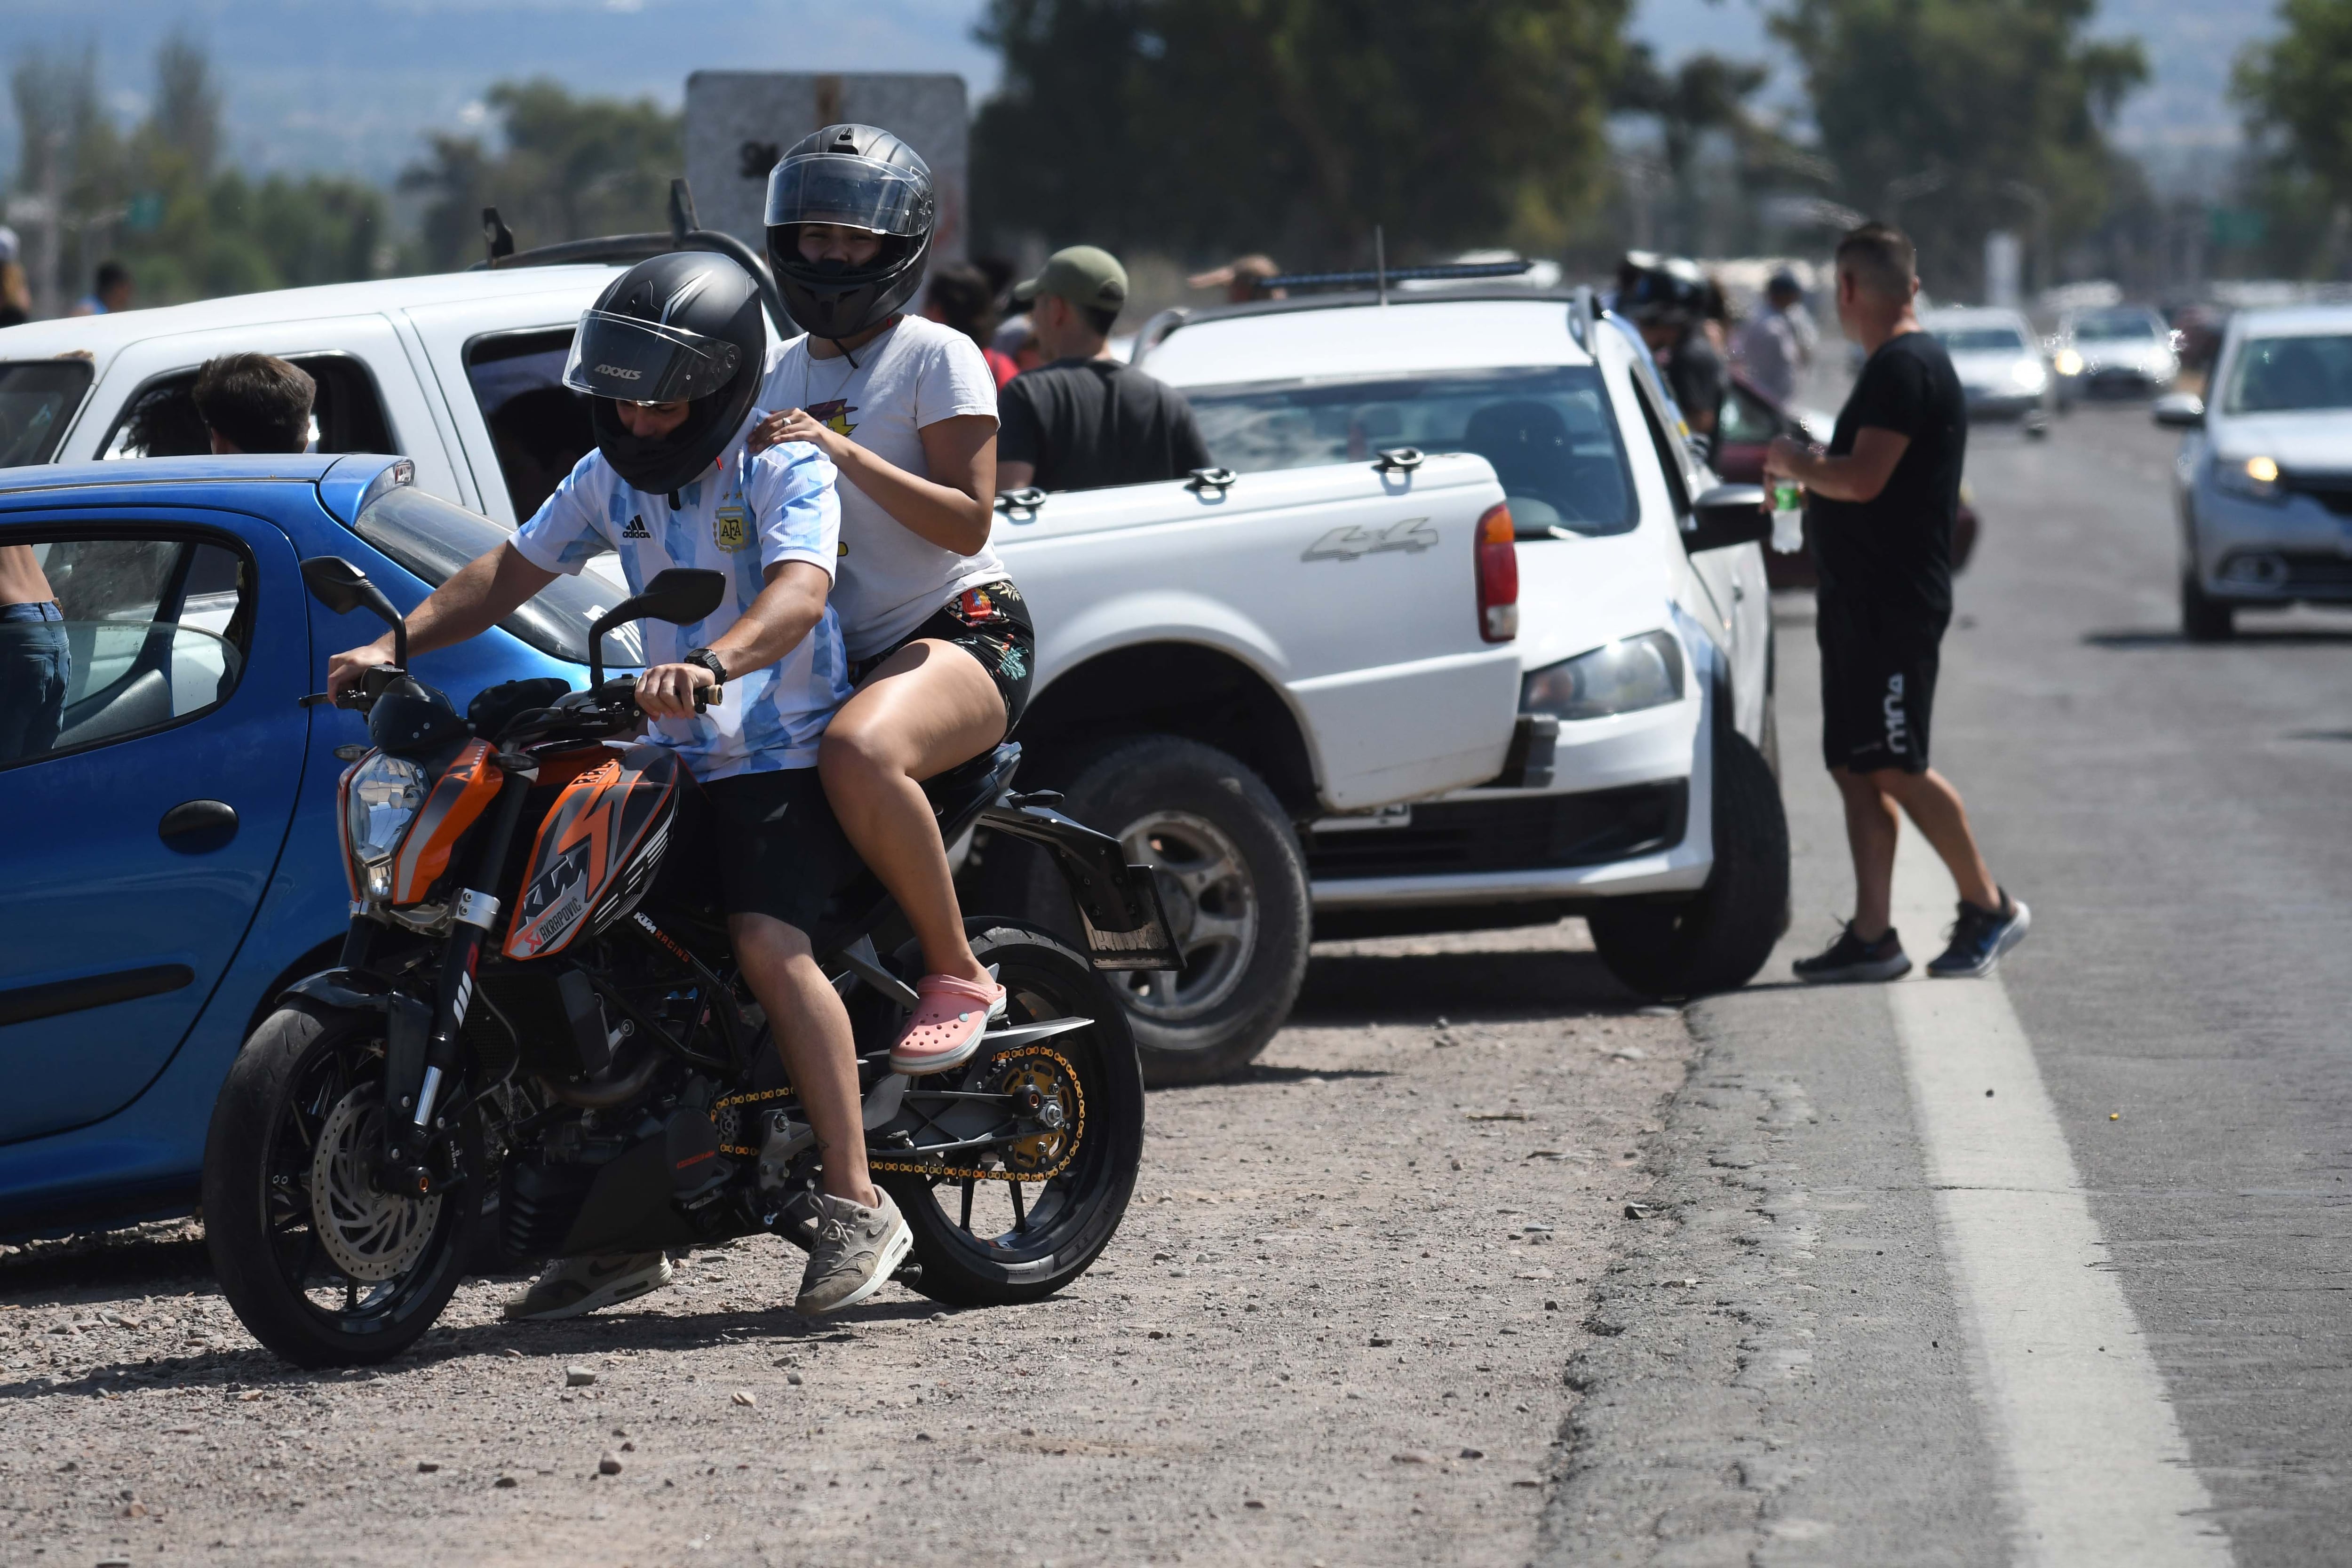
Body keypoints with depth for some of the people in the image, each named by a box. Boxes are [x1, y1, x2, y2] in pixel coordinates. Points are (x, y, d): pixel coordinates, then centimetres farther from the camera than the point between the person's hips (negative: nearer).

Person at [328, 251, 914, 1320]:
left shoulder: (784, 469, -11)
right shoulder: (613, 479, 10)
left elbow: (797, 595, -29)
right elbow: (513, 571, 10)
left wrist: (713, 662, -49)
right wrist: (396, 644, -5)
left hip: (788, 752, -7)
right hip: (680, 761, 7)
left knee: (768, 943, -28)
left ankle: (857, 1203, -25)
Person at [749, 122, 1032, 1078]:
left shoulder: (937, 358, -2)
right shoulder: (782, 377, 18)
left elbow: (968, 522, -14)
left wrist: (844, 452, -22)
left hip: (959, 631, -7)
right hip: (833, 652, 7)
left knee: (858, 755, -38)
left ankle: (957, 976, -24)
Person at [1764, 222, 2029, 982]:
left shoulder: (1904, 368, -15)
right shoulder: (1900, 363, 17)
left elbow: (1864, 479, -23)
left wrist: (1796, 463, -8)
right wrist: (1808, 467, 23)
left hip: (1893, 603, -10)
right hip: (1862, 599, 10)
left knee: (1895, 769, -7)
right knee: (1858, 771, 6)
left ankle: (1989, 906, 3)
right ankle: (1872, 935, 5)